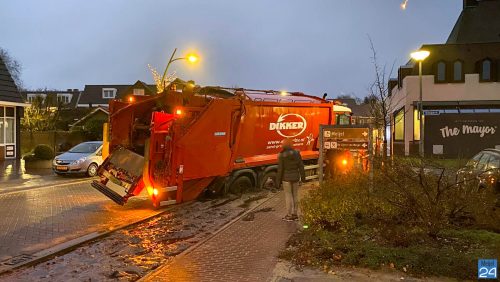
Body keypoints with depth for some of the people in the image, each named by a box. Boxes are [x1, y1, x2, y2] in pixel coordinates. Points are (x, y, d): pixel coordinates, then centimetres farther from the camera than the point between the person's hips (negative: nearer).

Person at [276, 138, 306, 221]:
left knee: (288, 195, 3)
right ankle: (294, 214, 19)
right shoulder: (297, 153, -4)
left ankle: (289, 215, 7)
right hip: (295, 177, 4)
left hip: (286, 178, -4)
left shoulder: (281, 155, -14)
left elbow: (280, 169, -12)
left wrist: (278, 180, -3)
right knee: (295, 195, 12)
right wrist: (303, 177, 9)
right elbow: (301, 166, -1)